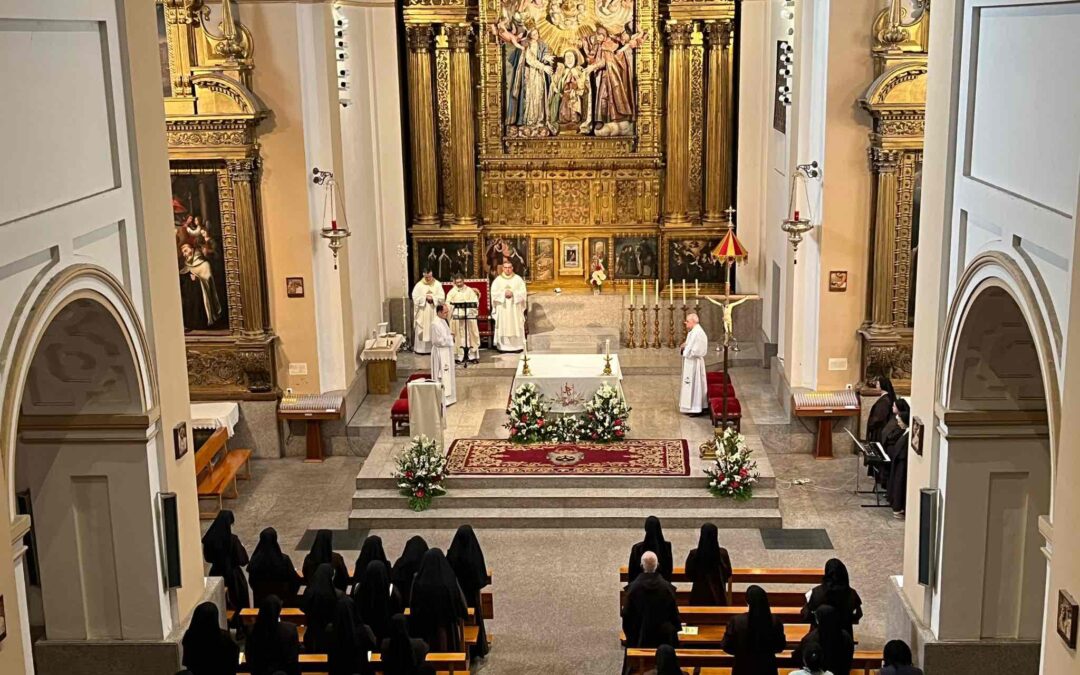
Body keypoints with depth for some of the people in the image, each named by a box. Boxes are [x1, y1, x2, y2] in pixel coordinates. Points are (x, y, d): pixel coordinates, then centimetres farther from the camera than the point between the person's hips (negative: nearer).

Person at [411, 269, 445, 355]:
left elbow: (442, 297, -2)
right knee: (422, 329, -2)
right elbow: (415, 298, -9)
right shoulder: (419, 285, -2)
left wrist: (433, 298, -15)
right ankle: (421, 348, 1)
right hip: (423, 312, -1)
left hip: (434, 312, 1)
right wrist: (425, 298, -15)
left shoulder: (437, 284, 3)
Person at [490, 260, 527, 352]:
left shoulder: (518, 279, 5)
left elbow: (523, 292, -1)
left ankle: (517, 346, 2)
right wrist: (504, 293, -14)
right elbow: (494, 293, -2)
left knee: (516, 326, -1)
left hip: (515, 308, 0)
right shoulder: (498, 280, 4)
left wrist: (513, 293, -14)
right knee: (503, 327, -3)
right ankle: (503, 346, -1)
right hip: (502, 308, 0)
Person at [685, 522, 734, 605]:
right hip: (718, 594, 1)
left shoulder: (694, 554, -16)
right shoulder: (723, 553, -14)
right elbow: (728, 574, 0)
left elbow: (688, 574, -3)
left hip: (699, 594, -1)